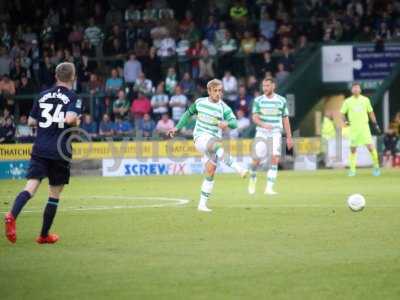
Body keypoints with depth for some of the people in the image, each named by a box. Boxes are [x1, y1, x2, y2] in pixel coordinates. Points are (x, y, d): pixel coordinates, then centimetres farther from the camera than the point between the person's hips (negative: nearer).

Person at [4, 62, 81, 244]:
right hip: (60, 152, -3)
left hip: (40, 149, 3)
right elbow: (69, 119, -20)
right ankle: (44, 235, 16)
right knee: (54, 194, 10)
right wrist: (76, 122, 2)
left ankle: (12, 216, -35)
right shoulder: (73, 98, -3)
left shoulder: (43, 95, 12)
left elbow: (31, 122, 15)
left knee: (31, 186, -9)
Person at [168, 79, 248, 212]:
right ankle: (239, 169, -49)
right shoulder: (199, 102, 4)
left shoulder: (224, 108, -3)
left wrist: (227, 123, -39)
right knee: (217, 145, -35)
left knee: (210, 171, -4)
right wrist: (177, 128, 22)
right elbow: (188, 114, 22)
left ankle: (202, 204, 5)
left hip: (214, 140, 2)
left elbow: (234, 123, -17)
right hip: (200, 137, -2)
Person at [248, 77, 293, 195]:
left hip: (275, 134, 0)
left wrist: (289, 137, 9)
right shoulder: (258, 100, 2)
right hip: (261, 133, 0)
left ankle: (269, 188, -13)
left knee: (275, 159, -15)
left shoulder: (281, 100, 5)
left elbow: (285, 119, 11)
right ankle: (252, 179, 28)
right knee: (257, 159, -4)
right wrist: (263, 124, -27)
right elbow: (255, 117, -6)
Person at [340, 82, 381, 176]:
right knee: (353, 149, 2)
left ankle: (376, 166, 3)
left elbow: (371, 112, 13)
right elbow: (342, 113, 10)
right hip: (353, 128, 0)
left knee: (370, 146, -11)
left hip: (364, 127, 0)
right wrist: (345, 120, -8)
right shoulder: (348, 101, 4)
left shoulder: (365, 100, 6)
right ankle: (352, 169, 10)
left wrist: (375, 124, 9)